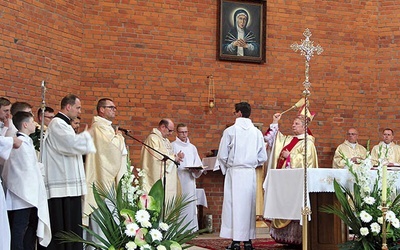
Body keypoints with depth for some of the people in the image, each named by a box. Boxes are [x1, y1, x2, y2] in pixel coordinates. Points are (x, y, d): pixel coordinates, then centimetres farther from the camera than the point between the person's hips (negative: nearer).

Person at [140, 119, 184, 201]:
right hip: (159, 177, -9)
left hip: (169, 178, 9)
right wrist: (174, 158, -8)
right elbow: (157, 156, -18)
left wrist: (176, 157, 1)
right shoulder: (153, 138, -10)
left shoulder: (166, 140, 20)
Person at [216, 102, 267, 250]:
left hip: (234, 173, -3)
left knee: (234, 204, 0)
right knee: (249, 204, 9)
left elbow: (222, 155, -5)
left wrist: (225, 169, 12)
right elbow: (263, 157, 5)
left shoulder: (230, 131, -5)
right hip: (251, 173, 3)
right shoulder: (257, 132, 4)